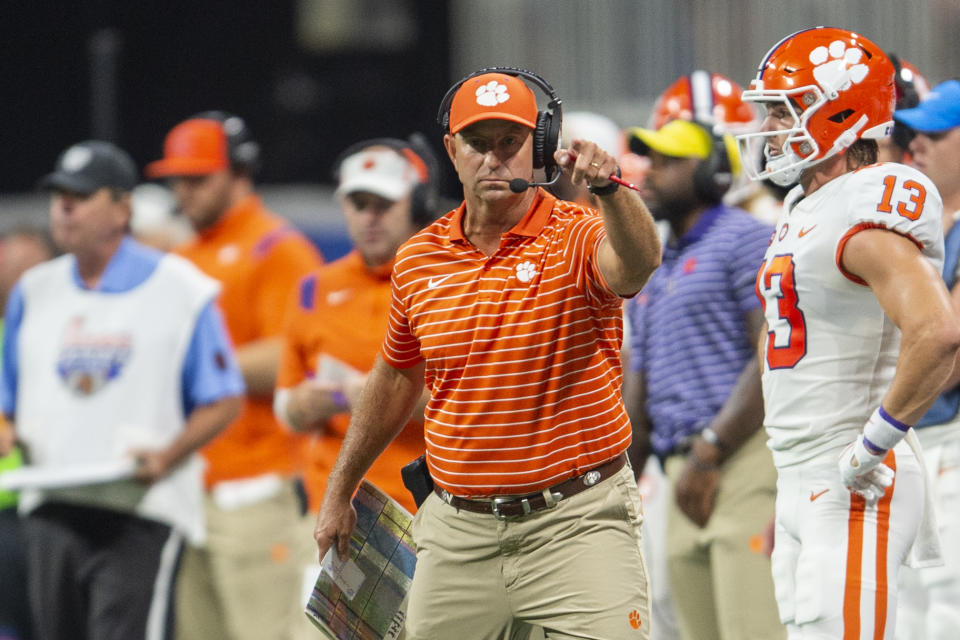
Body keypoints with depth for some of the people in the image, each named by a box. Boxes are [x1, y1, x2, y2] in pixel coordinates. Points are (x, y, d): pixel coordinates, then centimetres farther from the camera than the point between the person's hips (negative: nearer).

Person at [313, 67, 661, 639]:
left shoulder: (575, 238, -8)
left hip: (576, 523, -4)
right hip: (459, 528, 5)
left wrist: (610, 189, -51)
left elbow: (637, 265, -32)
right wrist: (340, 491, 28)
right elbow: (397, 378, 21)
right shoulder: (420, 259, 7)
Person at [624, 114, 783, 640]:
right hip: (688, 478, 9)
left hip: (746, 458, -9)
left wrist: (708, 452, -17)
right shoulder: (652, 275, 25)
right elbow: (637, 402, 26)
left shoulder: (746, 241, -1)